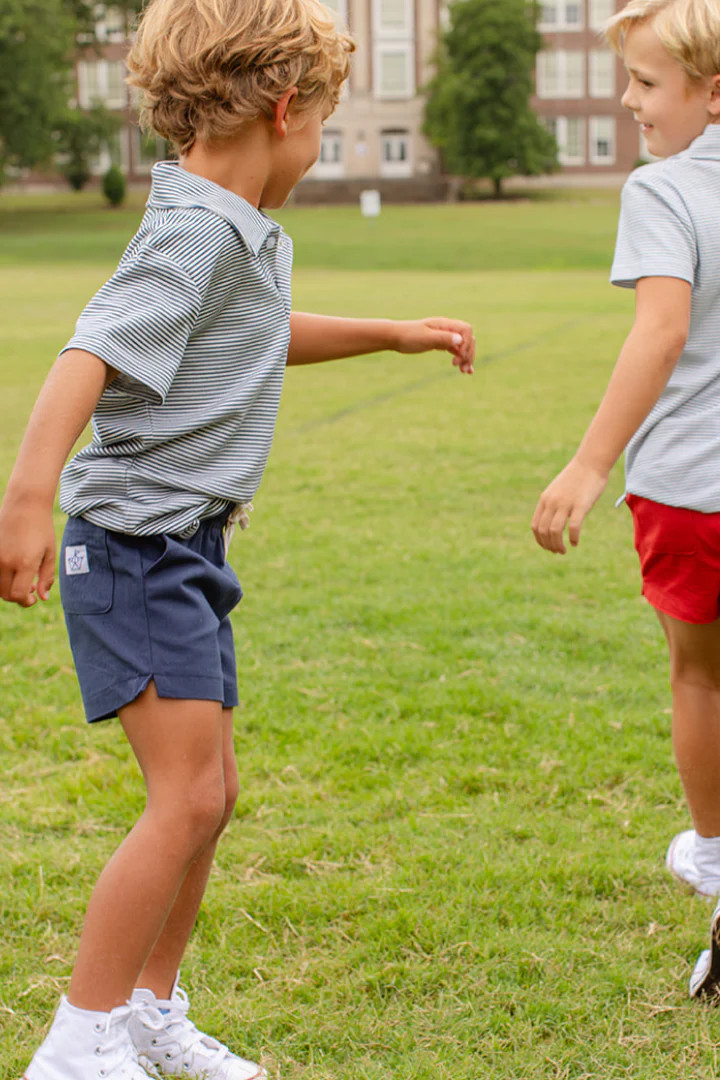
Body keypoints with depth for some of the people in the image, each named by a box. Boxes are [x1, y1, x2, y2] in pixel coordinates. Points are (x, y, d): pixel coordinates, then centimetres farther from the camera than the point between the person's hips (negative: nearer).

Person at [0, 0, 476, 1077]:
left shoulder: (244, 234, 12)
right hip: (140, 549, -10)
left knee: (211, 792, 14)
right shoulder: (194, 232, -19)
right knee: (185, 797, -12)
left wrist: (394, 333, 36)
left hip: (190, 548, 10)